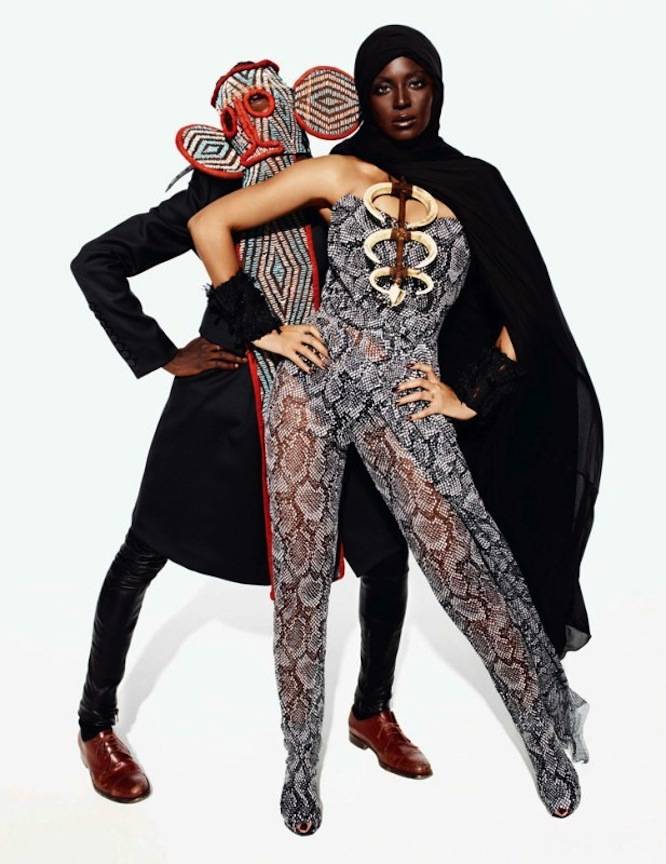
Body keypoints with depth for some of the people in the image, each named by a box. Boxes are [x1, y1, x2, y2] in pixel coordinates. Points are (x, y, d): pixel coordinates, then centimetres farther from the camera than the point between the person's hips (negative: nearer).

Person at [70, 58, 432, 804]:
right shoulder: (214, 199, -4)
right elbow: (95, 262, -4)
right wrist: (161, 356, -7)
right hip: (225, 401, -2)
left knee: (385, 550, 2)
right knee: (144, 555, 5)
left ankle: (372, 712, 26)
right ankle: (96, 724, 27)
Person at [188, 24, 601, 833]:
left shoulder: (473, 186, 8)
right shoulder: (336, 174, 4)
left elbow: (526, 305, 11)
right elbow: (209, 222, 4)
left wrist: (475, 392, 4)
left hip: (403, 399, 0)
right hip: (313, 382, 0)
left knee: (465, 568, -2)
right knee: (302, 571, 2)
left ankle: (548, 734, 18)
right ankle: (301, 760, 17)